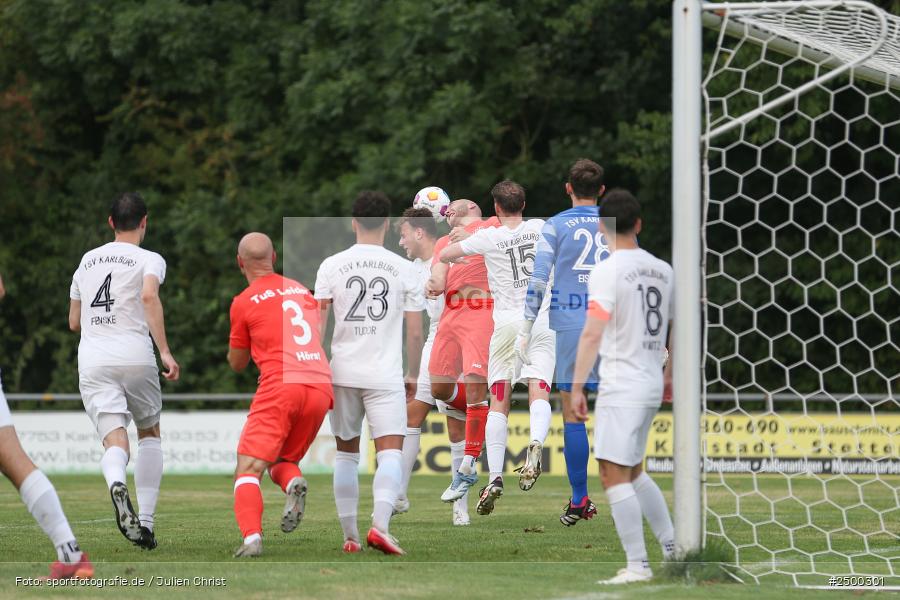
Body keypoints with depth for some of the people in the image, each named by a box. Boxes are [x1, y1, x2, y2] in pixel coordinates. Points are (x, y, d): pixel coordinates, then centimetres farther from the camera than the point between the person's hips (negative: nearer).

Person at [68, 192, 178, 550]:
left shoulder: (87, 261, 20)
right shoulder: (149, 260, 4)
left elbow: (74, 322, 25)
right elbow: (149, 295, -18)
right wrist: (165, 351, -21)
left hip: (92, 361, 2)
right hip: (134, 355, -2)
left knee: (115, 442, -6)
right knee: (149, 433, 19)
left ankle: (116, 483, -42)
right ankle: (146, 521, 9)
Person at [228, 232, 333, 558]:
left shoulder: (244, 302, 5)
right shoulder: (301, 290, 20)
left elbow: (237, 363, 14)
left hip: (281, 385, -5)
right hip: (321, 386, 5)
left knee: (248, 470, -5)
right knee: (283, 460, 22)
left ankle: (252, 536, -29)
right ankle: (293, 482, -14)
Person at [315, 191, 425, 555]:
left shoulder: (332, 266, 2)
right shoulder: (403, 269, 0)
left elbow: (317, 324, -1)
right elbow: (415, 333, 3)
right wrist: (413, 376, 16)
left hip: (343, 373, 2)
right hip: (386, 375, -2)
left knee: (346, 454, 14)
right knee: (391, 453, -5)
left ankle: (350, 535, 14)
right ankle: (380, 524, -28)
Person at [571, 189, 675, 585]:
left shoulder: (607, 271, -12)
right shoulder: (662, 270, 10)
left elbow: (592, 334, -18)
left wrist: (577, 387, -14)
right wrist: (669, 374, 33)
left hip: (621, 386, -8)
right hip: (651, 384, 8)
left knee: (614, 475, -5)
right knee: (632, 473, 20)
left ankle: (637, 565, -9)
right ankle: (673, 549, 18)